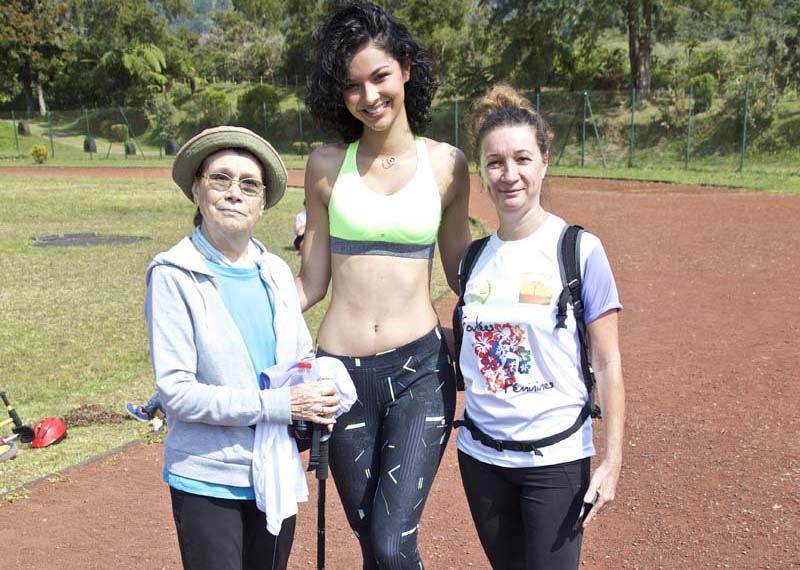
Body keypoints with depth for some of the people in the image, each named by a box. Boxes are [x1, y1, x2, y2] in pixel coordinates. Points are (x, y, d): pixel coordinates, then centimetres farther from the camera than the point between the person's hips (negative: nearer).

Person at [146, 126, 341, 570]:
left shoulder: (275, 272, 2)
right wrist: (278, 404, -22)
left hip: (277, 475, 5)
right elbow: (175, 391, -17)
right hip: (208, 481, -5)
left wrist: (318, 403, -9)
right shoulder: (174, 276, -13)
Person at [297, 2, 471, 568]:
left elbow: (462, 273, 10)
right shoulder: (328, 164, 1)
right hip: (342, 372, 1)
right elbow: (311, 282, 4)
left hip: (419, 370, -1)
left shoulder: (446, 163, 2)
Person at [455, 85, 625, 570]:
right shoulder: (475, 255, 2)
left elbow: (608, 363, -10)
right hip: (481, 454, 5)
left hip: (556, 457, -4)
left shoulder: (579, 249, -11)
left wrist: (612, 461, -12)